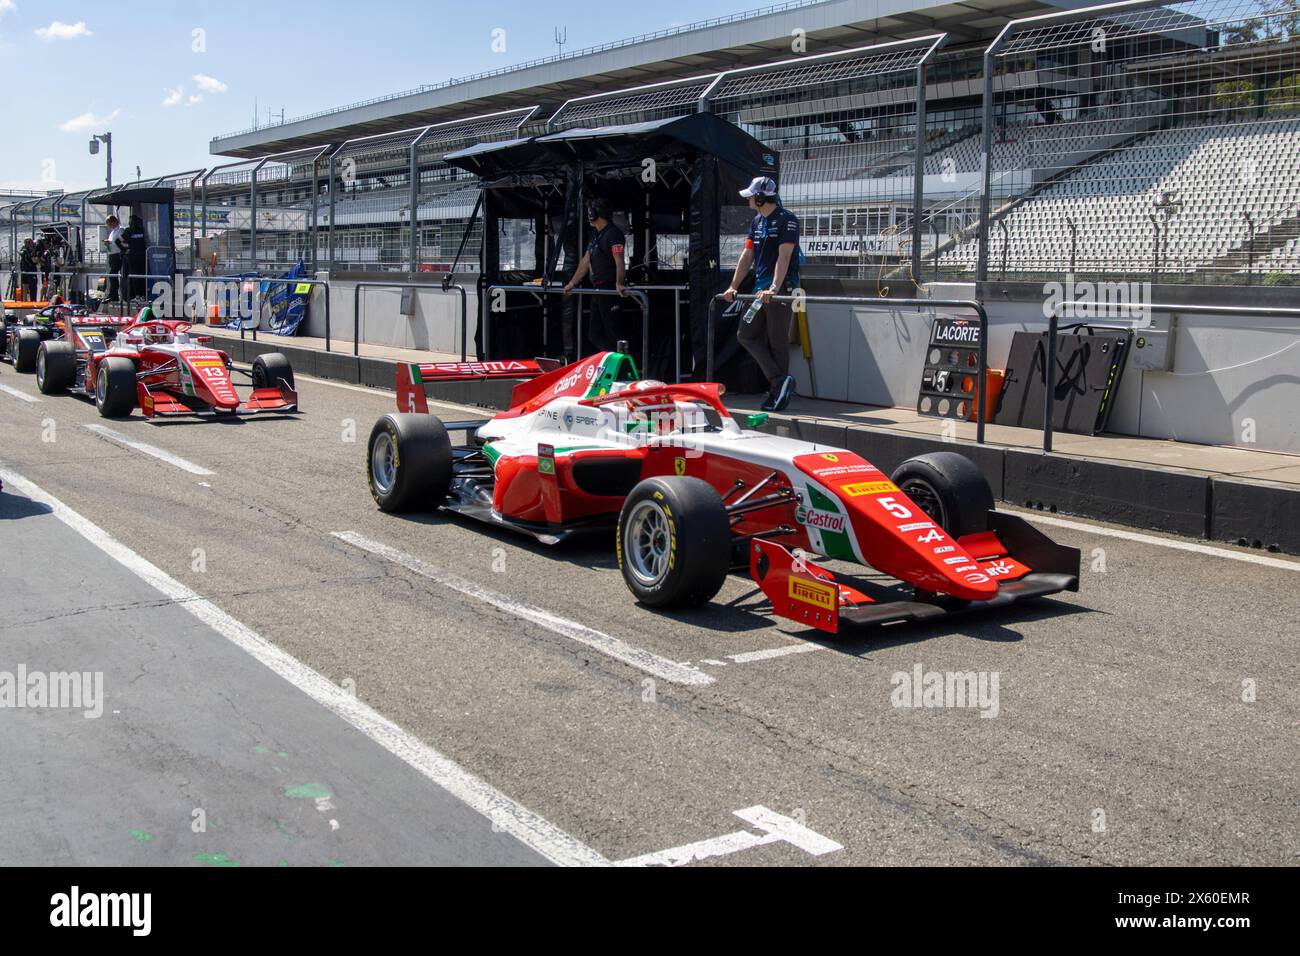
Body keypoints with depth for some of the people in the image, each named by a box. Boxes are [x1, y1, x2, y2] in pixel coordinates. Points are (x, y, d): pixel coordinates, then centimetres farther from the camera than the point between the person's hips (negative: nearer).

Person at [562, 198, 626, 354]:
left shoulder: (613, 233, -12)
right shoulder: (595, 235, 19)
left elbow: (619, 261, -25)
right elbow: (586, 261, 26)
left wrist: (619, 283, -39)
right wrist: (573, 283, 28)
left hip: (610, 290, -10)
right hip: (597, 290, 10)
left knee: (614, 334, -10)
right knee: (595, 335, 9)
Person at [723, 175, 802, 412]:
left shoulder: (787, 220, -10)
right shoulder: (757, 221, 15)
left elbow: (784, 257, -20)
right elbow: (747, 255, 17)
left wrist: (774, 288, -29)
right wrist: (733, 286, 12)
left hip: (781, 290, -8)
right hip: (761, 289, 8)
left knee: (777, 342, -4)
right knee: (747, 335, 2)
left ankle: (778, 392, 2)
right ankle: (781, 381, 2)